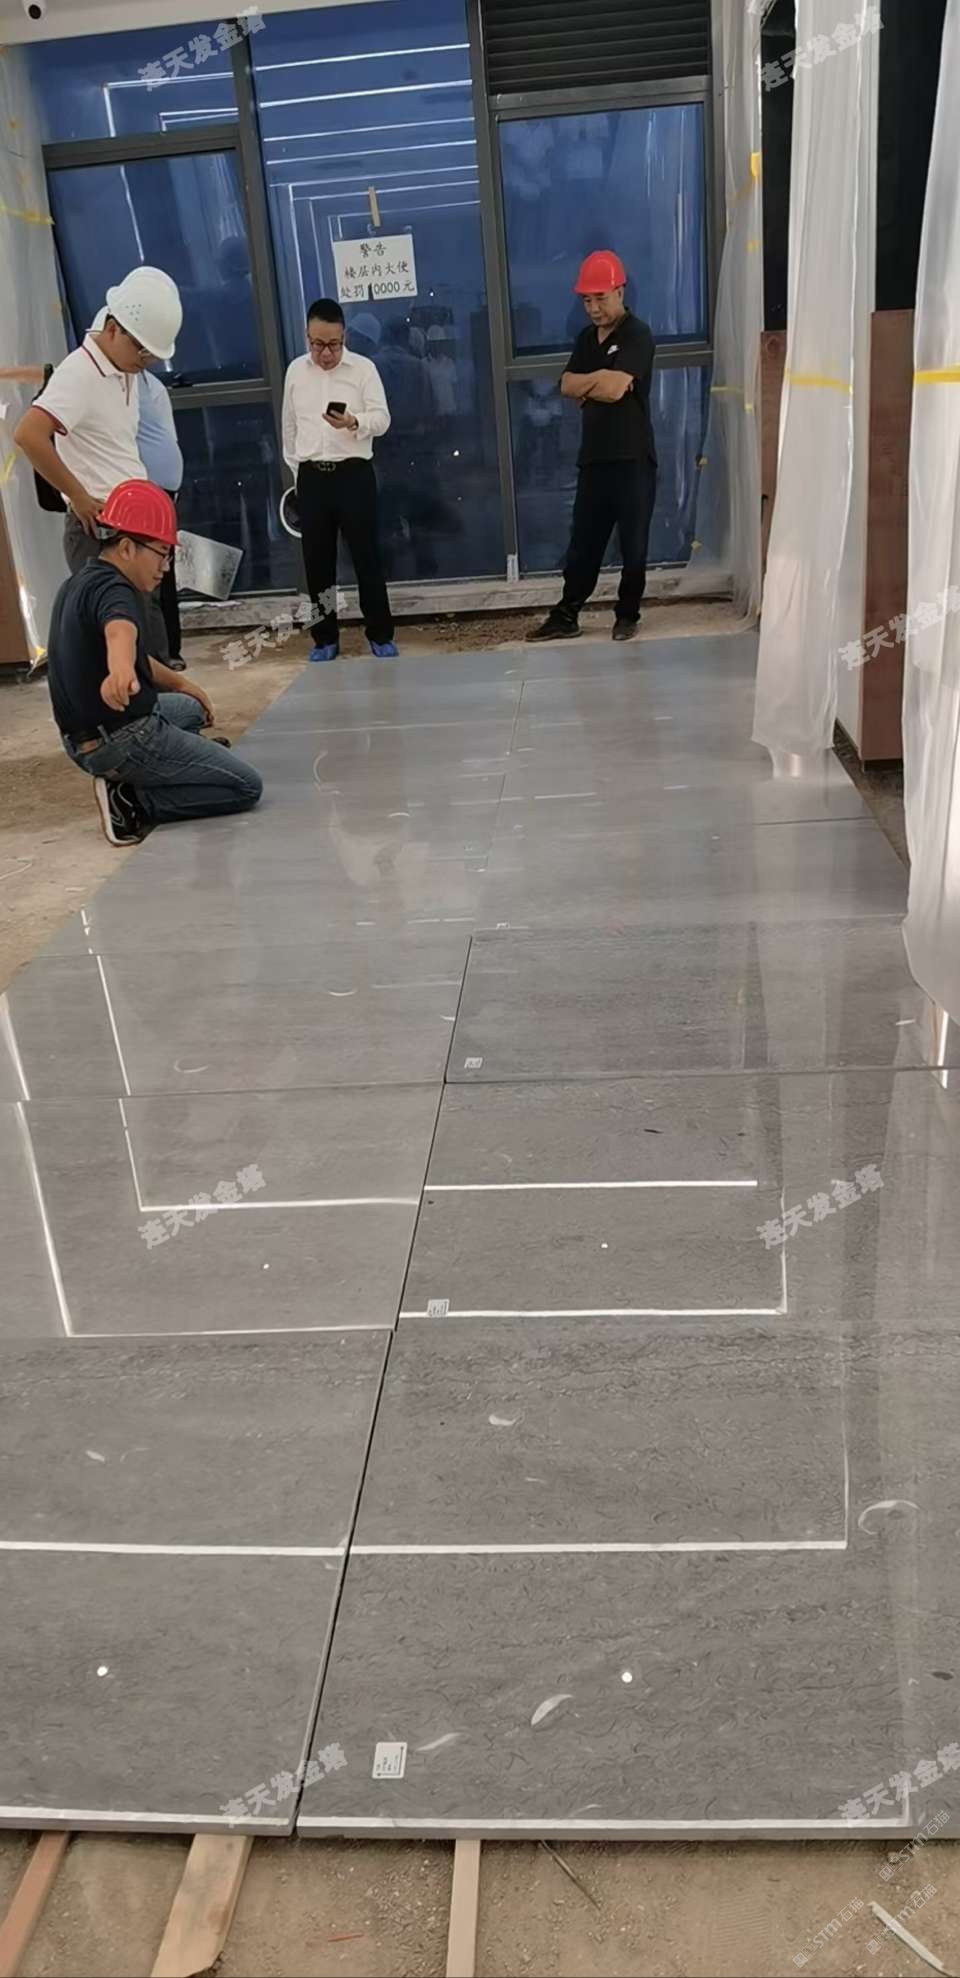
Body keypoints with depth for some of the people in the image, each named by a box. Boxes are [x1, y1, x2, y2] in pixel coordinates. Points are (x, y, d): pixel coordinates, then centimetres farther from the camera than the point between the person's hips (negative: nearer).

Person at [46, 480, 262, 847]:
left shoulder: (80, 583, 13)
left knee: (189, 709, 38)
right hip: (123, 740, -11)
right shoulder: (112, 590, -19)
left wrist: (179, 683, 30)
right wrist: (121, 673, -66)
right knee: (246, 787, -7)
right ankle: (130, 801, -12)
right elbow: (120, 632, -46)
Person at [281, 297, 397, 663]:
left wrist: (354, 423, -29)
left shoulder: (363, 368, -2)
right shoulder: (295, 371, 9)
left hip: (354, 473, -3)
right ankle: (325, 638, 15)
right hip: (311, 478, 3)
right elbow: (290, 426, 17)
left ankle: (381, 635, 8)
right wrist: (296, 469, 16)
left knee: (367, 556, -1)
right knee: (317, 561, 6)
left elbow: (382, 419, -9)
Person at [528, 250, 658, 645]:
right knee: (583, 542, 9)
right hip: (593, 457, 6)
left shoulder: (638, 335, -7)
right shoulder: (587, 338, 15)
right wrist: (600, 380, -11)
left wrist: (585, 387, -1)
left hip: (633, 459, -6)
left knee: (633, 543, 3)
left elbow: (615, 388, -18)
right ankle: (566, 615, 15)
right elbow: (567, 386, 5)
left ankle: (628, 615, 14)